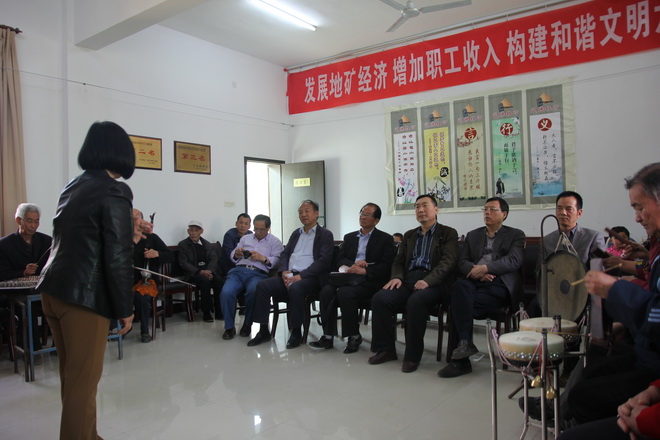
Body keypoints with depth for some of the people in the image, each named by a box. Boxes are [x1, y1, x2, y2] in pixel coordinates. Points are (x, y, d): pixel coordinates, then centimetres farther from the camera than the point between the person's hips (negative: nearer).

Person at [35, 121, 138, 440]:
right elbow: (117, 257, -15)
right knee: (83, 380, 3)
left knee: (72, 376, 18)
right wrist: (125, 308, -8)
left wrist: (129, 233, 30)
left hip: (53, 290, 8)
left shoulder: (72, 186, 12)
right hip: (83, 296, -8)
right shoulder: (114, 192, -12)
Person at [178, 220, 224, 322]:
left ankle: (219, 311, -18)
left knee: (219, 280, -28)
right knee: (205, 280, -34)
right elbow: (184, 263, -3)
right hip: (193, 273, -3)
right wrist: (199, 271, -17)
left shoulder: (207, 244, 18)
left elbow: (214, 259, 6)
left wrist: (209, 271, -16)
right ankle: (206, 312, -23)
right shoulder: (183, 245, 8)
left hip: (209, 270, 3)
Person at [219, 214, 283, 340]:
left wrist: (262, 258, -14)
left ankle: (247, 325, -12)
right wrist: (237, 253, 2)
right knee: (226, 293, -28)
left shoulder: (275, 242, 14)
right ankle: (229, 327, -9)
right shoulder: (245, 238, 26)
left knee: (253, 291, -37)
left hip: (258, 274, -3)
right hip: (239, 270, 3)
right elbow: (232, 256, 24)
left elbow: (277, 261, 0)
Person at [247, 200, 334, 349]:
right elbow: (284, 254, 18)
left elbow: (324, 261, -9)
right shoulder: (296, 233, 23)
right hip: (289, 275, 6)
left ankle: (296, 333, -20)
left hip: (310, 278, -6)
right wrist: (284, 271, -4)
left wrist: (301, 275, -18)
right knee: (262, 285, -16)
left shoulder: (325, 235, 3)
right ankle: (263, 331, -9)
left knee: (295, 288, -37)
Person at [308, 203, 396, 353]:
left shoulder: (385, 239, 8)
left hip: (370, 280, -5)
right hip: (349, 276, 5)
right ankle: (328, 336, -17)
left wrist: (364, 270, -16)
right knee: (326, 291, -25)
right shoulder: (349, 237, 23)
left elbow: (386, 266, -4)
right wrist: (353, 263, -8)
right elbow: (339, 260, 14)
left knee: (345, 293, -32)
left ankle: (354, 336, -14)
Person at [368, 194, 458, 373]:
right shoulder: (409, 235, 26)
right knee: (379, 298, -23)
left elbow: (448, 261, -5)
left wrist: (428, 280, -21)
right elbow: (398, 261, 21)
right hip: (407, 280, 5)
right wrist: (397, 277, -3)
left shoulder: (448, 233, 9)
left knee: (415, 301, -37)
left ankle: (413, 355, -20)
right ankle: (385, 349, -8)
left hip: (432, 282, -5)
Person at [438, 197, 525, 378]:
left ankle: (460, 359, -21)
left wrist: (486, 268, -17)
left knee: (460, 304, -30)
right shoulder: (472, 235, 26)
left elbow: (514, 260, -3)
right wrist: (475, 271, -10)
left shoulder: (515, 235, 16)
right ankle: (465, 343, -33)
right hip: (474, 280, 3)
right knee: (460, 287, -35)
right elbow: (462, 262, 13)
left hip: (499, 283, -3)